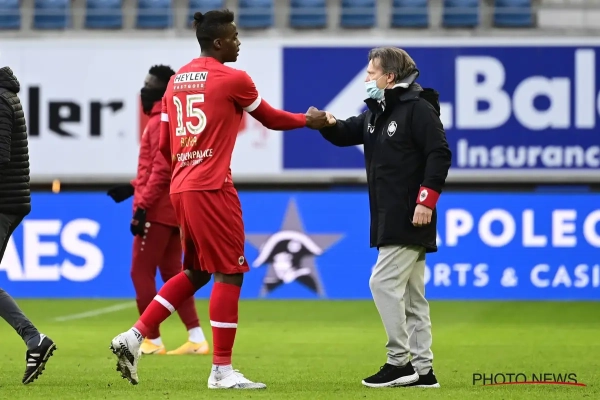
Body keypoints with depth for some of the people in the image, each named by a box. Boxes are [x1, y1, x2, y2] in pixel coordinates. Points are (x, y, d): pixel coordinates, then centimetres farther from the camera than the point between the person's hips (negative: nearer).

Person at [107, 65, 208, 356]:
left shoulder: (160, 123, -13)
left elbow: (161, 171, -20)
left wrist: (141, 207, -22)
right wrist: (133, 188, 19)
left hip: (157, 212, -10)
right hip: (171, 211, 10)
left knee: (141, 272, -3)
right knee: (172, 273, 11)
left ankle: (152, 340, 0)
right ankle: (196, 339, 7)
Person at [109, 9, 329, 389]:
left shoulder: (177, 81, 13)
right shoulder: (234, 79, -7)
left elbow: (165, 145, 16)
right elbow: (271, 118, 6)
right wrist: (308, 120, 22)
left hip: (181, 187, 8)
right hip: (213, 188, -8)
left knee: (196, 272, 18)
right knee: (230, 273, -2)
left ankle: (134, 338, 10)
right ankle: (222, 371, -1)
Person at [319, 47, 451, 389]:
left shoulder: (418, 109, -11)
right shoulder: (376, 112, 16)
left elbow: (439, 155, -17)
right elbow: (348, 134, 22)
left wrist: (426, 201, -22)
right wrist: (329, 125, -2)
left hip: (411, 218, -10)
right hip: (389, 220, 10)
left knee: (384, 283, -11)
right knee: (412, 294, 10)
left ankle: (400, 362, -8)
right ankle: (422, 369, 12)